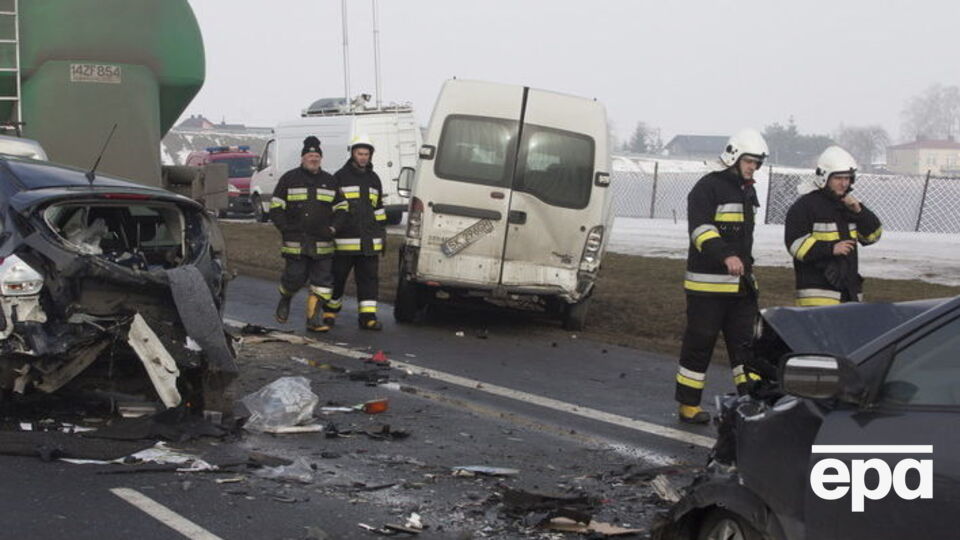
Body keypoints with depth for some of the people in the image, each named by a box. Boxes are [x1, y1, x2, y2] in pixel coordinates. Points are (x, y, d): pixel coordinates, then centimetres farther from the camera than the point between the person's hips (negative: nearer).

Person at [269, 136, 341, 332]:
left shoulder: (330, 181, 14)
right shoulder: (289, 179, 6)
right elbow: (275, 208, 7)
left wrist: (331, 229, 4)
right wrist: (287, 228, -4)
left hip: (322, 243, 3)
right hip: (295, 241, -3)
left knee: (322, 282, -3)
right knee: (295, 277, -4)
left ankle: (314, 319, 1)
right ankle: (285, 299, 28)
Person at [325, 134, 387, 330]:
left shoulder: (374, 179, 17)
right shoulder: (340, 177, 1)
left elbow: (379, 209, 22)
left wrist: (382, 235, 19)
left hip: (369, 241, 4)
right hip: (344, 239, -4)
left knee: (369, 278, -1)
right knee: (338, 276, 5)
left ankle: (368, 316, 0)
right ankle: (330, 311, 21)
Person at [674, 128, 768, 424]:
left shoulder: (747, 191, 17)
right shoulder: (708, 187, -10)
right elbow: (700, 228, -25)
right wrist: (725, 256, -37)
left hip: (741, 283, 8)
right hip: (708, 283, -8)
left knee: (745, 343, 5)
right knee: (700, 343, -1)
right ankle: (689, 404, 6)